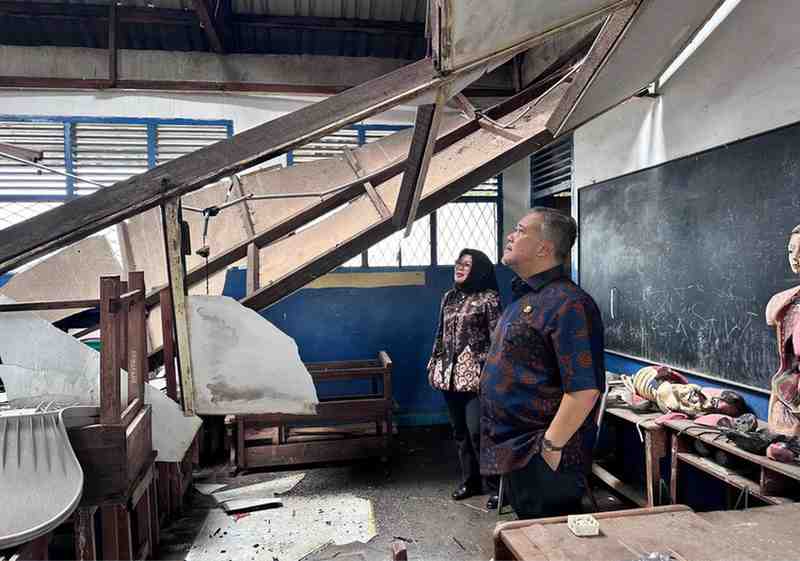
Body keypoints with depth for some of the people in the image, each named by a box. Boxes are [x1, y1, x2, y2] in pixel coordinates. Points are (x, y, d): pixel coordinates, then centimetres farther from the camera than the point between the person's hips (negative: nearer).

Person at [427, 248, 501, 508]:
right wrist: (434, 365, 14)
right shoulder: (449, 297, 13)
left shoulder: (489, 298, -6)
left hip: (475, 375, -6)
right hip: (450, 374, 7)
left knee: (477, 432, -9)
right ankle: (470, 481, 27)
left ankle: (496, 485, 7)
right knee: (460, 431, 13)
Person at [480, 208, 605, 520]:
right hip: (515, 450, 9)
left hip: (542, 459, -9)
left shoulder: (568, 304, -20)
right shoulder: (524, 297, 12)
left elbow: (585, 388, -26)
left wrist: (552, 445, -22)